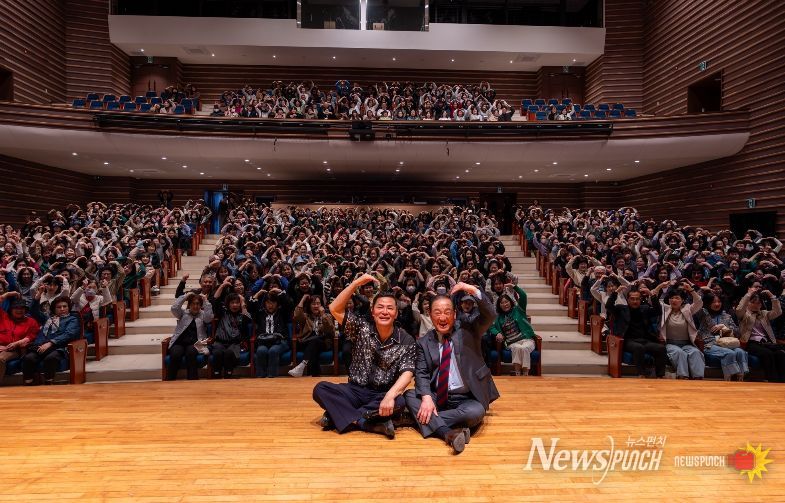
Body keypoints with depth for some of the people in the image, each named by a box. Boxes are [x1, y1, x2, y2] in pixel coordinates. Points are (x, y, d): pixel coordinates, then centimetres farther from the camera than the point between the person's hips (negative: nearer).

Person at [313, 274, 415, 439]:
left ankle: (338, 415, -21)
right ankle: (371, 424, -27)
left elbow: (407, 373, -15)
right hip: (356, 390, 2)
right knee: (320, 389, -23)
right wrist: (356, 283, -20)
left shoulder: (406, 341, -5)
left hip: (384, 395, -1)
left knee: (399, 402, -35)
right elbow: (335, 309, -11)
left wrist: (390, 395, -34)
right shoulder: (361, 328, -1)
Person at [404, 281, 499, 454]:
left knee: (476, 413, -33)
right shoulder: (424, 342, 4)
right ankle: (449, 433, -35)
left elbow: (490, 316, -12)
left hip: (466, 399, -1)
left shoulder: (468, 332, 2)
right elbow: (421, 373, -4)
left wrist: (473, 290, -26)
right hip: (436, 397, 2)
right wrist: (426, 397, -23)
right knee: (409, 396, -24)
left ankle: (423, 419, -20)